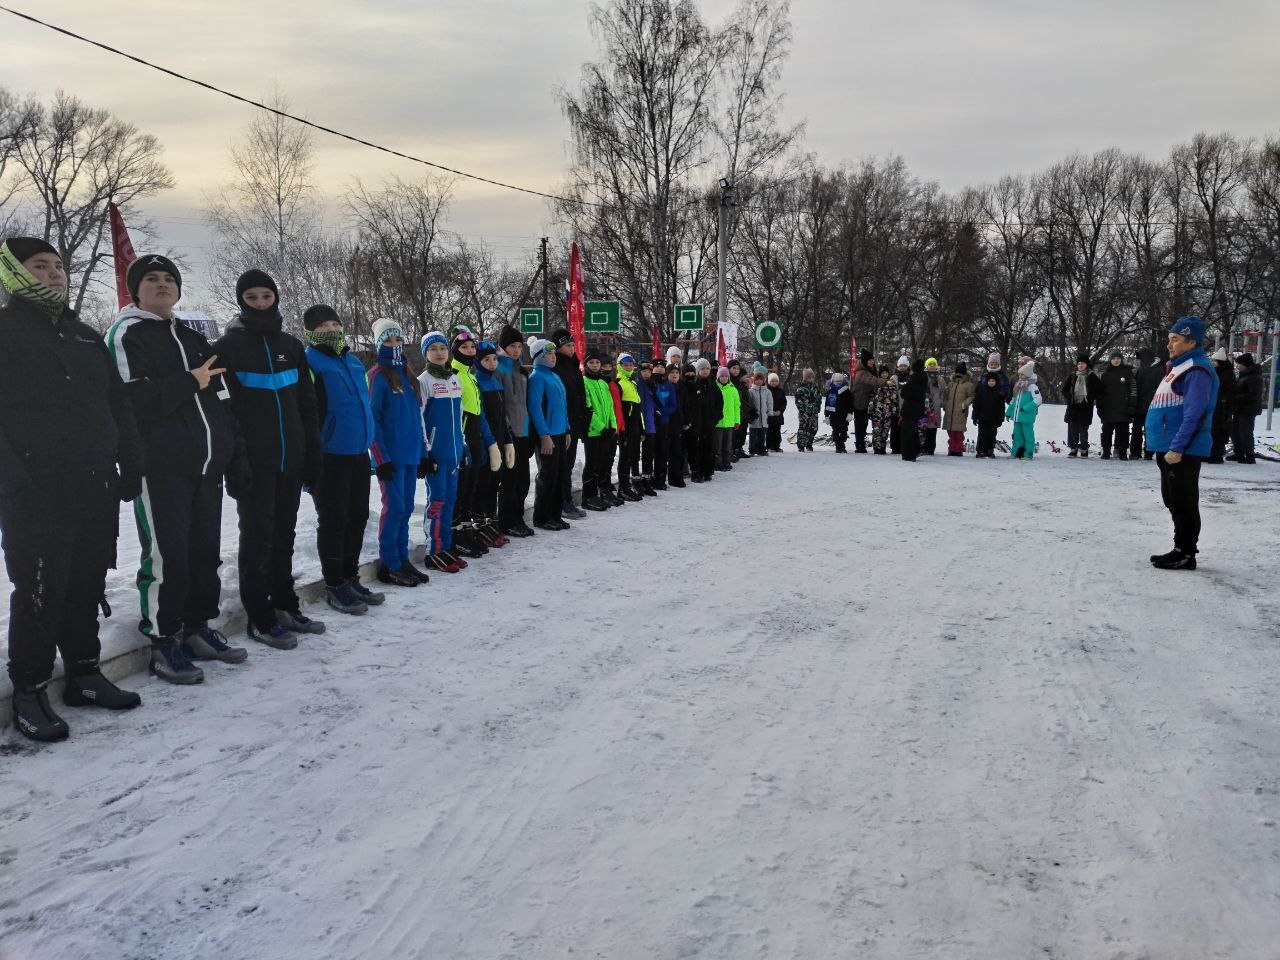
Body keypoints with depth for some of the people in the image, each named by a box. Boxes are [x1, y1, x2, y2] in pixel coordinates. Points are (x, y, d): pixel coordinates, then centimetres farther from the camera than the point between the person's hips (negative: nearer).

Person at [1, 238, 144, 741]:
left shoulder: (86, 337, 17)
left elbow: (119, 407, 17)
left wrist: (130, 466, 10)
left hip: (96, 488, 6)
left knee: (86, 586, 12)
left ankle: (84, 672, 24)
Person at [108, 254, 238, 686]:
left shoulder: (194, 338, 21)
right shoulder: (127, 334, -2)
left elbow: (221, 400, 21)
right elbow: (133, 400, -18)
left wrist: (232, 455, 14)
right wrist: (190, 382, -11)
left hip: (206, 466, 7)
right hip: (161, 468, -7)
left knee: (205, 551, 10)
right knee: (167, 556, -6)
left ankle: (197, 627, 22)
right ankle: (163, 642, 3)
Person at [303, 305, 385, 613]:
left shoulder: (353, 361, 14)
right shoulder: (310, 362, -9)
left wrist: (369, 440, 23)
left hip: (359, 453, 7)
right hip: (329, 456, -7)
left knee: (357, 517, 13)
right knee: (333, 521, 0)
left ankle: (351, 578, 25)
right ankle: (334, 586, 10)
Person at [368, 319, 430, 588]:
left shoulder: (407, 375, 15)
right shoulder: (377, 375, -6)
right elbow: (371, 418, -11)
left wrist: (422, 454, 14)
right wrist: (381, 458, -16)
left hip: (410, 454, 7)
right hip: (390, 456, -7)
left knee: (407, 508, 9)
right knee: (394, 508, -5)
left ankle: (402, 560, 18)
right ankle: (388, 566, 4)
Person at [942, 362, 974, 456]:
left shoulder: (968, 383, -2)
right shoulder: (951, 381, 14)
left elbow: (971, 397, -2)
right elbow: (945, 394, 21)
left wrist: (964, 404, -11)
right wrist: (944, 404, 11)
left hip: (960, 412, -5)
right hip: (949, 411, 5)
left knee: (959, 432, -6)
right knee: (950, 432, 7)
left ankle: (958, 450, 1)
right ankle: (952, 449, 15)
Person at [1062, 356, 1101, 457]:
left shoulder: (1092, 377, 1)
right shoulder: (1073, 377, 11)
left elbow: (1099, 390, -1)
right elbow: (1064, 388, 18)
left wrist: (1091, 399, -8)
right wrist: (1068, 398, 5)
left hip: (1086, 407, -3)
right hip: (1073, 406, 3)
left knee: (1083, 430, -2)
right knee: (1072, 429, 3)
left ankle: (1084, 449, 7)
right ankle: (1073, 448, 11)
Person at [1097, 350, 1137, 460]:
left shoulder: (1127, 372, 3)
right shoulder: (1105, 374, 10)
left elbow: (1133, 390, 0)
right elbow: (1100, 392, 12)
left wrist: (1132, 406, -7)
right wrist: (1100, 407, 6)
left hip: (1123, 409, -2)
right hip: (1108, 409, 2)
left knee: (1123, 432, 1)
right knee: (1107, 432, 4)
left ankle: (1122, 452, 7)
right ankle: (1106, 452, 10)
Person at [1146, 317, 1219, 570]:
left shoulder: (1197, 370, -15)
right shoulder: (1180, 367, 18)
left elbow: (1195, 414, -22)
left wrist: (1177, 448, -25)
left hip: (1182, 450, -10)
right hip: (1169, 448, 10)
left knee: (1183, 502, -4)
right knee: (1173, 500, 15)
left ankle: (1185, 554, 2)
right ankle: (1182, 548, 24)